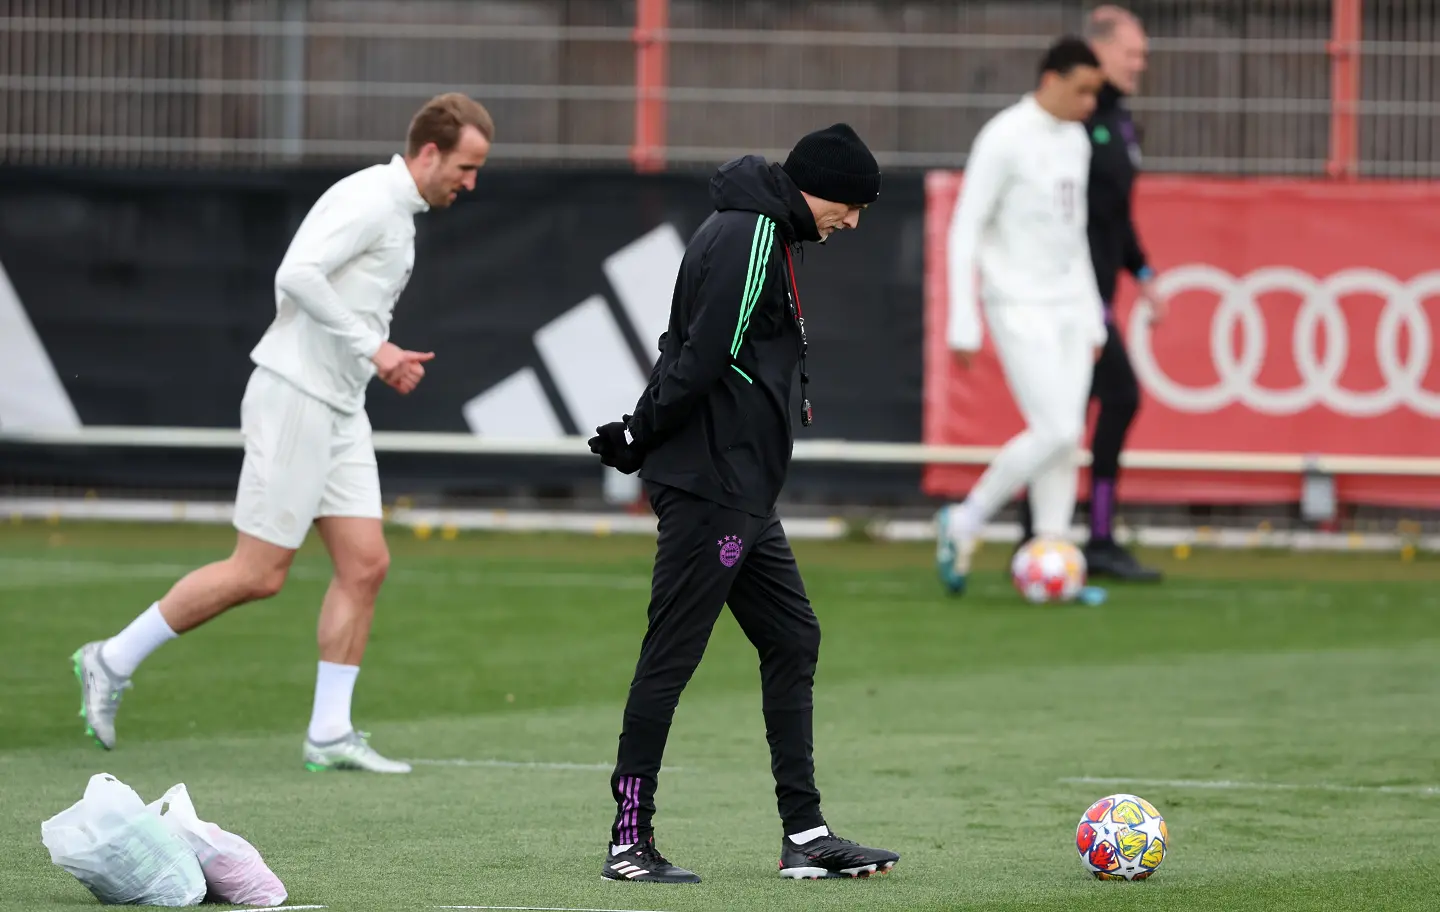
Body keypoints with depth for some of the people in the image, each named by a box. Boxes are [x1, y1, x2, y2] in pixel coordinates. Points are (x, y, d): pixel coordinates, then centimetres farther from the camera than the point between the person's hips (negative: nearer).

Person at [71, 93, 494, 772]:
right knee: (258, 574, -6)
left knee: (364, 564, 2)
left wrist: (382, 359, 12)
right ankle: (113, 662, 6)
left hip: (337, 409, 10)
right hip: (293, 395, -10)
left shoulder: (399, 213, 17)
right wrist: (371, 347, -23)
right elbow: (296, 275, -27)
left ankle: (330, 734, 5)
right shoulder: (369, 200, -15)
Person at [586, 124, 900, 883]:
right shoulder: (749, 238, -15)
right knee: (672, 656, -7)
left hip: (741, 491, 11)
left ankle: (804, 835, 12)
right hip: (710, 485, -11)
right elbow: (704, 358, -21)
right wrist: (639, 438, -12)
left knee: (793, 640, 10)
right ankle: (629, 842, -3)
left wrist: (642, 435, 11)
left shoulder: (762, 234, 18)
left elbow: (688, 352, 20)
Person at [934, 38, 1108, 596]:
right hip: (1019, 309, -7)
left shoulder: (1075, 140, 13)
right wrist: (962, 325, -15)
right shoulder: (1004, 138, -11)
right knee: (1055, 431, -15)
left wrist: (1093, 318, 20)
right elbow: (965, 230, -12)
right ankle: (964, 523, 1)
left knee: (1067, 437, 1)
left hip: (1069, 306, 7)